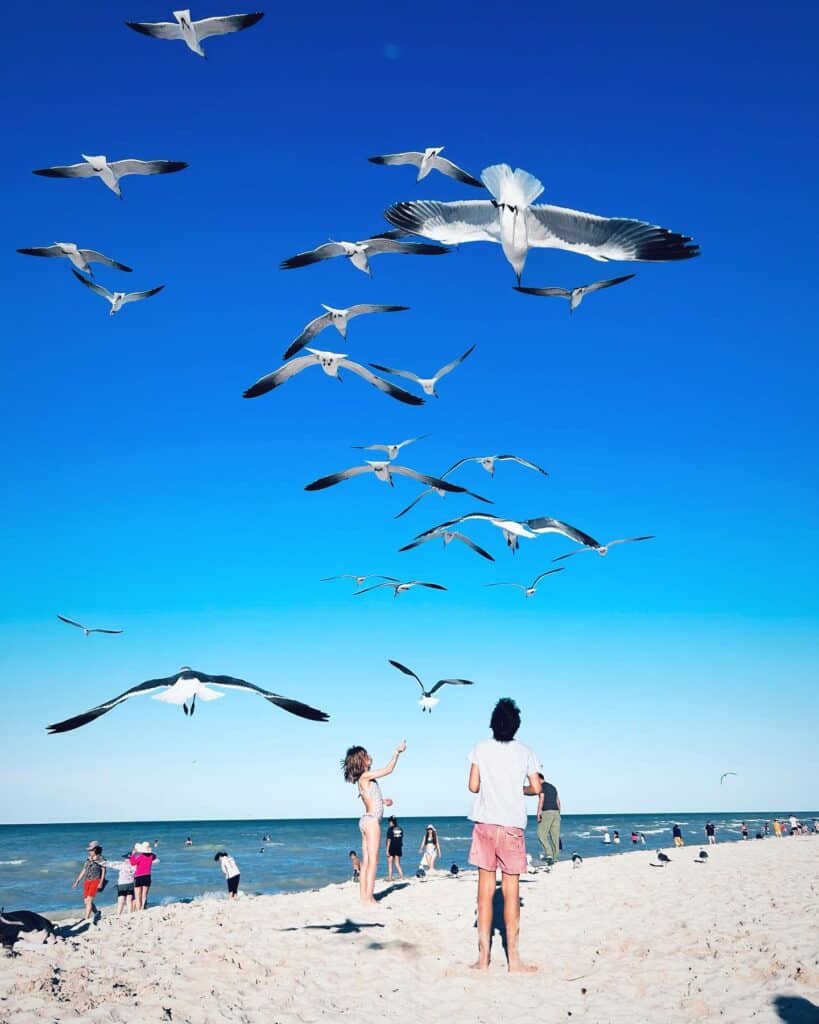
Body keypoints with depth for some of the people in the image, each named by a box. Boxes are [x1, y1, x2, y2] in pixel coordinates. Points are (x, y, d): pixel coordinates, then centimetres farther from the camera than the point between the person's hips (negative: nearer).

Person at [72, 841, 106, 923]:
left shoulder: (100, 859, -4)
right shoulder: (88, 859, 12)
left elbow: (103, 870, -6)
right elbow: (83, 870, 16)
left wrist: (101, 882, -14)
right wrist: (77, 881, 14)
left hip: (95, 881, -6)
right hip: (87, 881, 6)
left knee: (89, 900, -14)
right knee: (85, 901, 8)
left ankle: (86, 918, -12)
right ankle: (96, 912, 29)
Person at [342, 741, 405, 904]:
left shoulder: (363, 778, 14)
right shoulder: (365, 776, -12)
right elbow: (388, 770, -12)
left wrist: (382, 801, 37)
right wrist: (397, 751, -5)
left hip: (366, 819, 9)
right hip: (372, 819, -9)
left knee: (366, 861, 8)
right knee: (373, 861, -8)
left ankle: (364, 897, 10)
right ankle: (369, 898, -9)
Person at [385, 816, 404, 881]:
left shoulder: (390, 829, -11)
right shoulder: (400, 829, 4)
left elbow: (389, 840, -12)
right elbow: (401, 839, 8)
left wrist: (387, 850, -10)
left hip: (391, 848, -5)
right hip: (399, 848, 5)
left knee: (390, 864, 8)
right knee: (397, 863, 11)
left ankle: (390, 878, 9)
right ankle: (401, 876, -3)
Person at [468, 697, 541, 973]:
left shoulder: (481, 748, 1)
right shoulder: (524, 752, 2)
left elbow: (473, 786, 0)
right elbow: (536, 788, 0)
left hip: (485, 824, 1)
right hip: (513, 826, 0)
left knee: (485, 890, 5)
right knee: (511, 891, 5)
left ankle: (483, 957, 5)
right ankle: (513, 958, 6)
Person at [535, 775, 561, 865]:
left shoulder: (541, 786, -1)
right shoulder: (552, 786, 22)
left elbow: (541, 799, -14)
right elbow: (558, 801, 21)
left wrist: (538, 812, -17)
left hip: (546, 812, -7)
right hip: (556, 812, 7)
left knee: (542, 835, -4)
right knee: (555, 836, 6)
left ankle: (549, 854, -20)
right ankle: (555, 859, 7)